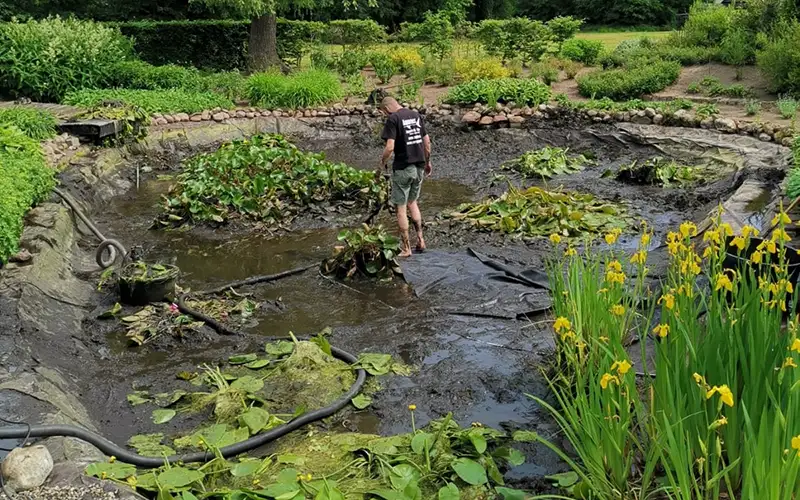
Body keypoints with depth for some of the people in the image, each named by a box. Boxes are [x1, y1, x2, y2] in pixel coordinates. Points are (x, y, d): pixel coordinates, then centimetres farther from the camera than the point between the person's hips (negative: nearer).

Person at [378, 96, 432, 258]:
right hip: (419, 166, 7)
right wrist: (427, 162, 22)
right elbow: (427, 142, 11)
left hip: (402, 168, -6)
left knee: (401, 208, 4)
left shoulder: (393, 119, -12)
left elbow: (390, 147, -19)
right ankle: (420, 240, 18)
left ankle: (406, 248, 8)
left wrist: (383, 161, -1)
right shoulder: (417, 115, 9)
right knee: (412, 203, 23)